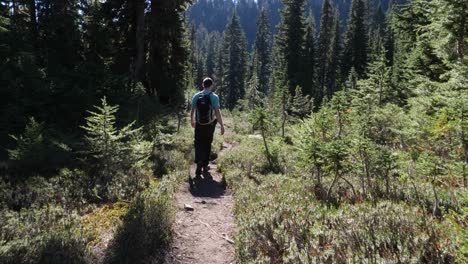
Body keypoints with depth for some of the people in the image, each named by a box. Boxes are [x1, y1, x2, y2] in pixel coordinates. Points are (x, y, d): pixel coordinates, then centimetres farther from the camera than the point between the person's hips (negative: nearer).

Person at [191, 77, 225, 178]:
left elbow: (192, 111, 5)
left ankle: (199, 163, -13)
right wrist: (222, 126, -8)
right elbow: (217, 113, -15)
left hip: (199, 125, 1)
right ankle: (205, 166, 24)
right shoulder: (214, 97, -11)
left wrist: (192, 121, 22)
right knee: (207, 145, 14)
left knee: (199, 145, 9)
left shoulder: (196, 96, -2)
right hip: (209, 125, -1)